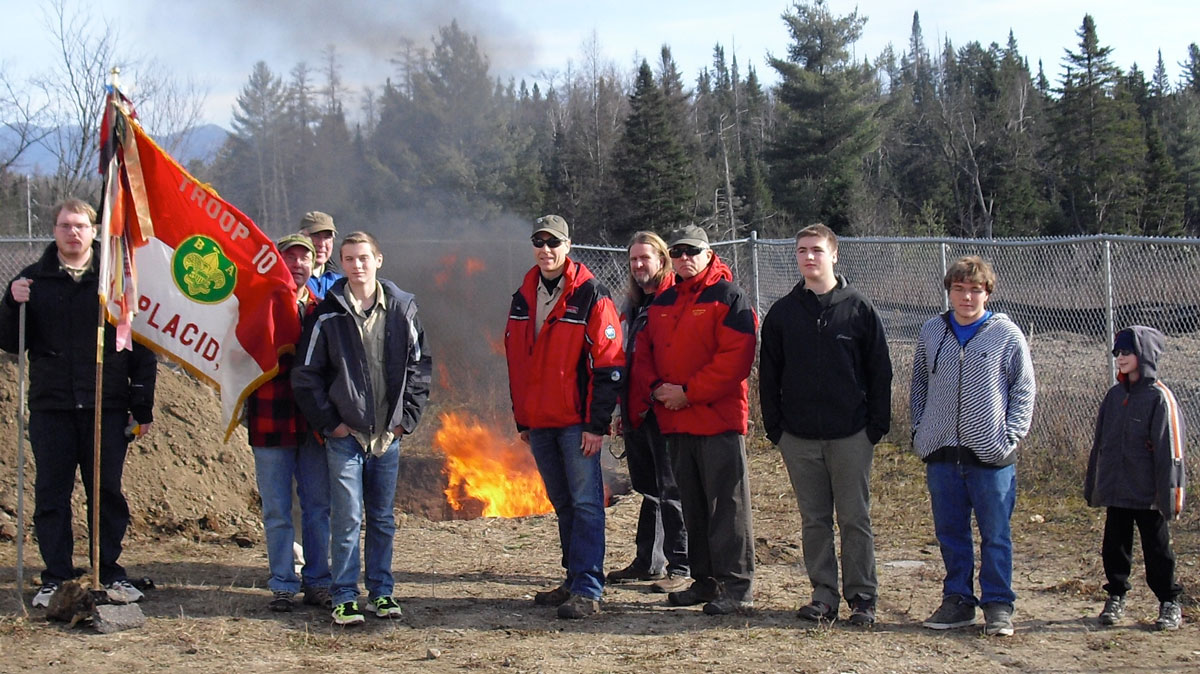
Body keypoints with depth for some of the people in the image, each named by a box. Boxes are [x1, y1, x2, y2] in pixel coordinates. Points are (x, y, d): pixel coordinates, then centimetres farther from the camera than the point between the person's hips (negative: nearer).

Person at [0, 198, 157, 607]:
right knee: (51, 494, 4)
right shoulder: (33, 280, 9)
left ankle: (110, 571, 15)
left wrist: (142, 405, 0)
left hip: (106, 408, -1)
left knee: (107, 492, 4)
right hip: (50, 408, 1)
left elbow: (142, 346, 4)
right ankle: (56, 578, 12)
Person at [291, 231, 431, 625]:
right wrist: (328, 423, -5)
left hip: (388, 434, 2)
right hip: (345, 434, -2)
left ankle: (381, 592, 20)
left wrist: (407, 416, 1)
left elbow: (420, 366, 9)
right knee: (347, 518, -2)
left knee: (383, 518, 10)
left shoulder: (402, 309, 3)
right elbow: (306, 375, -1)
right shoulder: (327, 315, -3)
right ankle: (345, 597, 6)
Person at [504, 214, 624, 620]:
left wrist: (597, 424, -14)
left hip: (577, 421, -6)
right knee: (563, 505, 14)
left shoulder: (591, 296, -7)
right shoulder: (522, 300, 12)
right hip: (539, 423, 7)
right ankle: (574, 579, 22)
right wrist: (521, 418, 16)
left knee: (585, 503, -6)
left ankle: (588, 591, -7)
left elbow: (609, 365, -10)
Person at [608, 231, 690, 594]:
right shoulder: (631, 303, 17)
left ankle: (681, 567, 1)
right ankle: (647, 561, 24)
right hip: (636, 412, 8)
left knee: (671, 489, -4)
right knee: (647, 486, 15)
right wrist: (624, 410, 18)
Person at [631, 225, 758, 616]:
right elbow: (643, 353, 16)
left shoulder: (729, 297, -5)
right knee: (692, 505, 13)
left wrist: (689, 393, -16)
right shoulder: (661, 303, 16)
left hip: (719, 420, -7)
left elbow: (736, 357, -15)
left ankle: (737, 587, -2)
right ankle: (705, 580, 23)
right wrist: (656, 388, -4)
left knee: (727, 506, -6)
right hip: (675, 421, 7)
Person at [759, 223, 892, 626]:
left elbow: (880, 372, 3)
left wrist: (877, 425, -3)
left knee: (855, 518, 1)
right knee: (814, 520, 7)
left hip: (851, 434, -2)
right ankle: (823, 595, 14)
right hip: (798, 437, 2)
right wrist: (774, 428, 2)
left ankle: (862, 597, 8)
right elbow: (768, 375, 10)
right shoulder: (782, 313, 8)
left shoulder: (859, 309, 2)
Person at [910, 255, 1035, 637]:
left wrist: (1009, 437, -8)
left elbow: (1024, 390, 2)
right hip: (941, 454, 3)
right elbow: (919, 385, 17)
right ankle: (958, 599, 21)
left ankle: (998, 605, 12)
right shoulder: (931, 332, 8)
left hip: (990, 454, -3)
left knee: (995, 534, 3)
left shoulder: (1006, 334, -1)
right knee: (950, 532, 10)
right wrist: (920, 430, 7)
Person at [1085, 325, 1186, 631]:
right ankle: (1116, 597, 24)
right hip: (1115, 489, 6)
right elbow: (1100, 442, 16)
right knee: (1114, 545, 11)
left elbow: (1170, 449, -11)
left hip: (1147, 492, -6)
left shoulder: (1159, 397, -9)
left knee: (1157, 547, 4)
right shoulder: (1115, 395, 11)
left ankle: (1169, 602, 16)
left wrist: (1170, 493, -14)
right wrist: (1092, 485, 15)